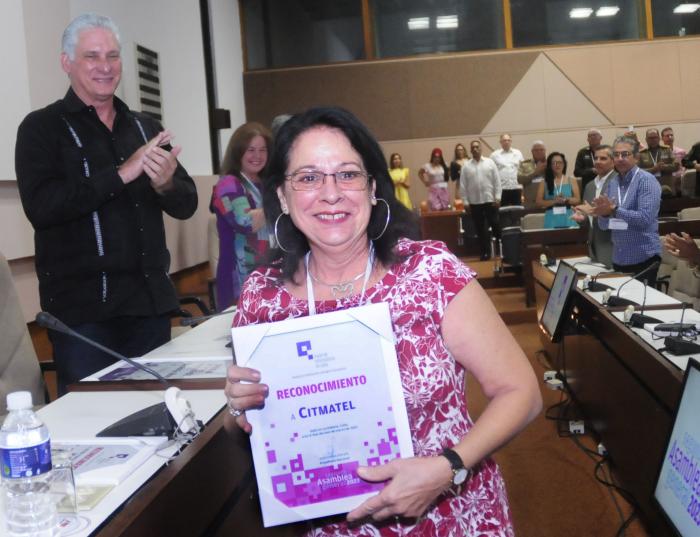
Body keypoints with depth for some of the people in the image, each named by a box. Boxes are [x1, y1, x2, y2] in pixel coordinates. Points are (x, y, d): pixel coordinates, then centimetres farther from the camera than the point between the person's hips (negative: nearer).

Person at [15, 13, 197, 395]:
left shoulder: (145, 128, 11)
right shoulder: (42, 128, -2)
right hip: (82, 306, -4)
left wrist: (165, 183, -15)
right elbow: (39, 206, -17)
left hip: (150, 301, 5)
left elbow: (187, 205, 8)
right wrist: (120, 174, -21)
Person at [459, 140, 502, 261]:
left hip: (490, 200, -1)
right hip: (474, 202, 1)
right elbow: (463, 185, 2)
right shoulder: (466, 166, 4)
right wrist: (465, 202, -2)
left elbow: (497, 181, 2)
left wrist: (497, 197, -5)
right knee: (480, 229, 5)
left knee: (495, 226, 2)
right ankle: (485, 253, 11)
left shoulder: (490, 162, 4)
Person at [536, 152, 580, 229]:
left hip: (568, 220, 1)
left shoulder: (571, 181, 9)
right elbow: (539, 203, 1)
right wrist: (554, 201, -13)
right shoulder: (544, 183, 5)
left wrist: (566, 200, -13)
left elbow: (577, 200, 5)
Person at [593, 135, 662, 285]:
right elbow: (604, 225, 8)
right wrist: (604, 212, -12)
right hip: (619, 258, 6)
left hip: (644, 257, -6)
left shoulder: (647, 180, -10)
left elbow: (645, 218, -22)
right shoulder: (612, 183, 9)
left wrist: (614, 210, -23)